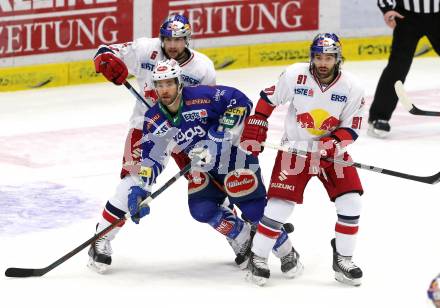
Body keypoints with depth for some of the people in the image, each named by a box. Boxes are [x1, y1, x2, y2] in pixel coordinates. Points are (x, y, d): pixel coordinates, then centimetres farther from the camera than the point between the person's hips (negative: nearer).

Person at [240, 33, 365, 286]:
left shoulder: (351, 88, -12)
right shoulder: (295, 76, -15)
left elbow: (351, 129, -7)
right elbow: (268, 99, 0)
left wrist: (333, 143, -25)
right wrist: (255, 130, -1)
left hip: (331, 151, 2)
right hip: (295, 149, -2)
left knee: (351, 201, -11)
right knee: (279, 204, -10)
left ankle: (343, 259, 5)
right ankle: (258, 257, 6)